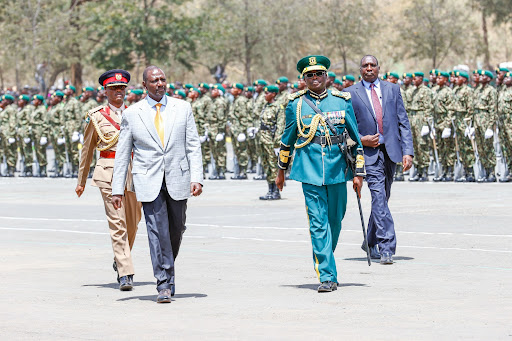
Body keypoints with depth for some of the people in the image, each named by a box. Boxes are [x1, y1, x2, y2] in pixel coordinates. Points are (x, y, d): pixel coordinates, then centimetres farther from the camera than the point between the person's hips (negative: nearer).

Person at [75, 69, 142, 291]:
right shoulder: (96, 117, 5)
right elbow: (87, 150, 12)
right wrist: (81, 180, 15)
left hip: (133, 171, 3)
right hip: (108, 172, -3)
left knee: (132, 222, 11)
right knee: (117, 222, -11)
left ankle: (120, 260, 37)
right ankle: (125, 274, -13)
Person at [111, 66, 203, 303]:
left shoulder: (182, 108, 6)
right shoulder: (132, 114, 3)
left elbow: (193, 146, 4)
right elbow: (122, 154, 5)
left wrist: (197, 177, -7)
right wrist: (117, 189, 1)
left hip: (177, 181, 2)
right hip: (148, 181, -2)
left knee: (176, 230, 10)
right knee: (157, 231, -10)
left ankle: (167, 270, 34)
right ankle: (164, 284, -8)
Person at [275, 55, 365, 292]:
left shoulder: (342, 101, 5)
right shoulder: (295, 104, 4)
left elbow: (355, 138, 9)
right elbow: (287, 139, 16)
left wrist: (359, 173, 4)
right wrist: (281, 170, 21)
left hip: (337, 169, 2)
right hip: (310, 171, -2)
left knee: (335, 221, 11)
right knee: (318, 223, -8)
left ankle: (324, 261, 35)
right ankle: (327, 276, -9)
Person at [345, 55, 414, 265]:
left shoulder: (392, 89, 10)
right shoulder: (351, 94, 3)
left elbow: (403, 123, 6)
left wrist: (407, 151, -3)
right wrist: (361, 140, -11)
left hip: (391, 151, 4)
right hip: (369, 153, -3)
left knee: (382, 198, 13)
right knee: (378, 197, -16)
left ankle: (370, 243, 31)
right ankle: (386, 248, -20)